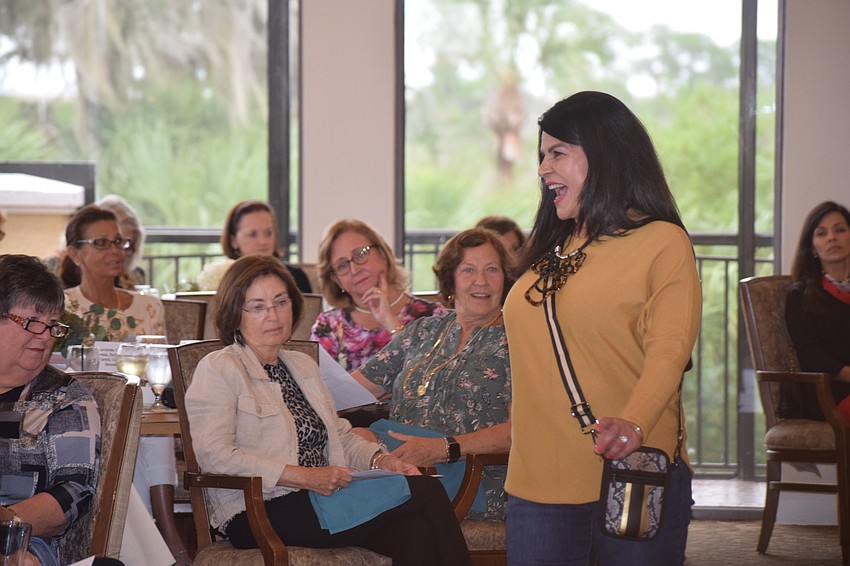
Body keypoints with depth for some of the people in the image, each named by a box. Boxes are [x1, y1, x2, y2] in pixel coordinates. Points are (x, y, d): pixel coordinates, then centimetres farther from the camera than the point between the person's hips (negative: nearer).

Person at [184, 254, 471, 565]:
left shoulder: (303, 365, 25)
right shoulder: (217, 370, 0)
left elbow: (341, 437, 26)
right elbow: (215, 456, -12)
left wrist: (382, 460, 2)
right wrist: (304, 477, -19)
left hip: (323, 498, 7)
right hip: (261, 514, -7)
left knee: (416, 531, -28)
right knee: (426, 493, -24)